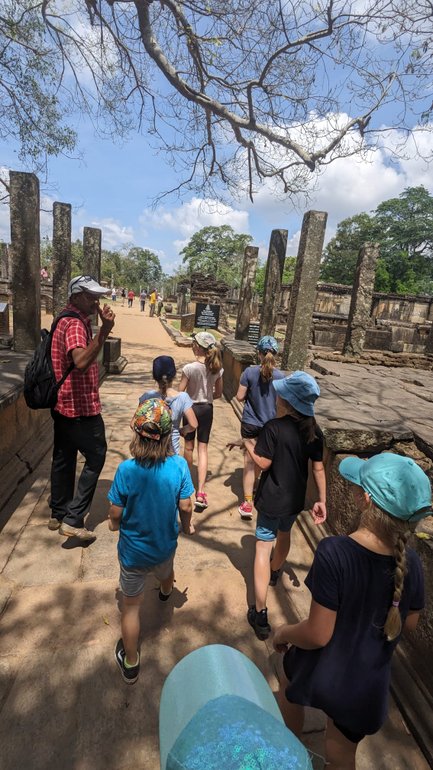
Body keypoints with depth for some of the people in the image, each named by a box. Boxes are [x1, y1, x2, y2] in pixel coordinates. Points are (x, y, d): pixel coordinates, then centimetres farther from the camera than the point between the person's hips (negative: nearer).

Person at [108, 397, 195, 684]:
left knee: (131, 605, 18)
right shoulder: (179, 465, -24)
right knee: (166, 571, 37)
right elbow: (185, 506, -13)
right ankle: (166, 592, 72)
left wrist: (114, 524, 6)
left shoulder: (126, 470, -30)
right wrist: (188, 525, 8)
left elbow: (116, 513, -17)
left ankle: (131, 664, 38)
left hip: (133, 550, -3)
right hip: (165, 543, 3)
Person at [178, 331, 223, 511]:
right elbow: (218, 393, 4)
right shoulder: (217, 368, -6)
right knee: (203, 449, 5)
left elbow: (180, 393, -15)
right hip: (207, 409, 3)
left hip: (191, 408, -2)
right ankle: (200, 492, -3)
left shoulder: (189, 368, -19)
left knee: (189, 446, 18)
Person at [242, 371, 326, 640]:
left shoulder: (274, 427, -23)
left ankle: (260, 614, 6)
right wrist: (322, 500, 5)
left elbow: (263, 463, -20)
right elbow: (319, 468, -2)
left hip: (272, 499, -6)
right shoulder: (314, 430, -7)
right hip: (296, 499, 6)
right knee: (284, 534, 30)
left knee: (263, 548, 3)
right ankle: (275, 572, 57)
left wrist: (248, 443, -5)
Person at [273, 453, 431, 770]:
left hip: (319, 673, -2)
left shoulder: (334, 552, -35)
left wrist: (284, 632, -7)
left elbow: (317, 635, -27)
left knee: (290, 691, 33)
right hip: (366, 685, 3)